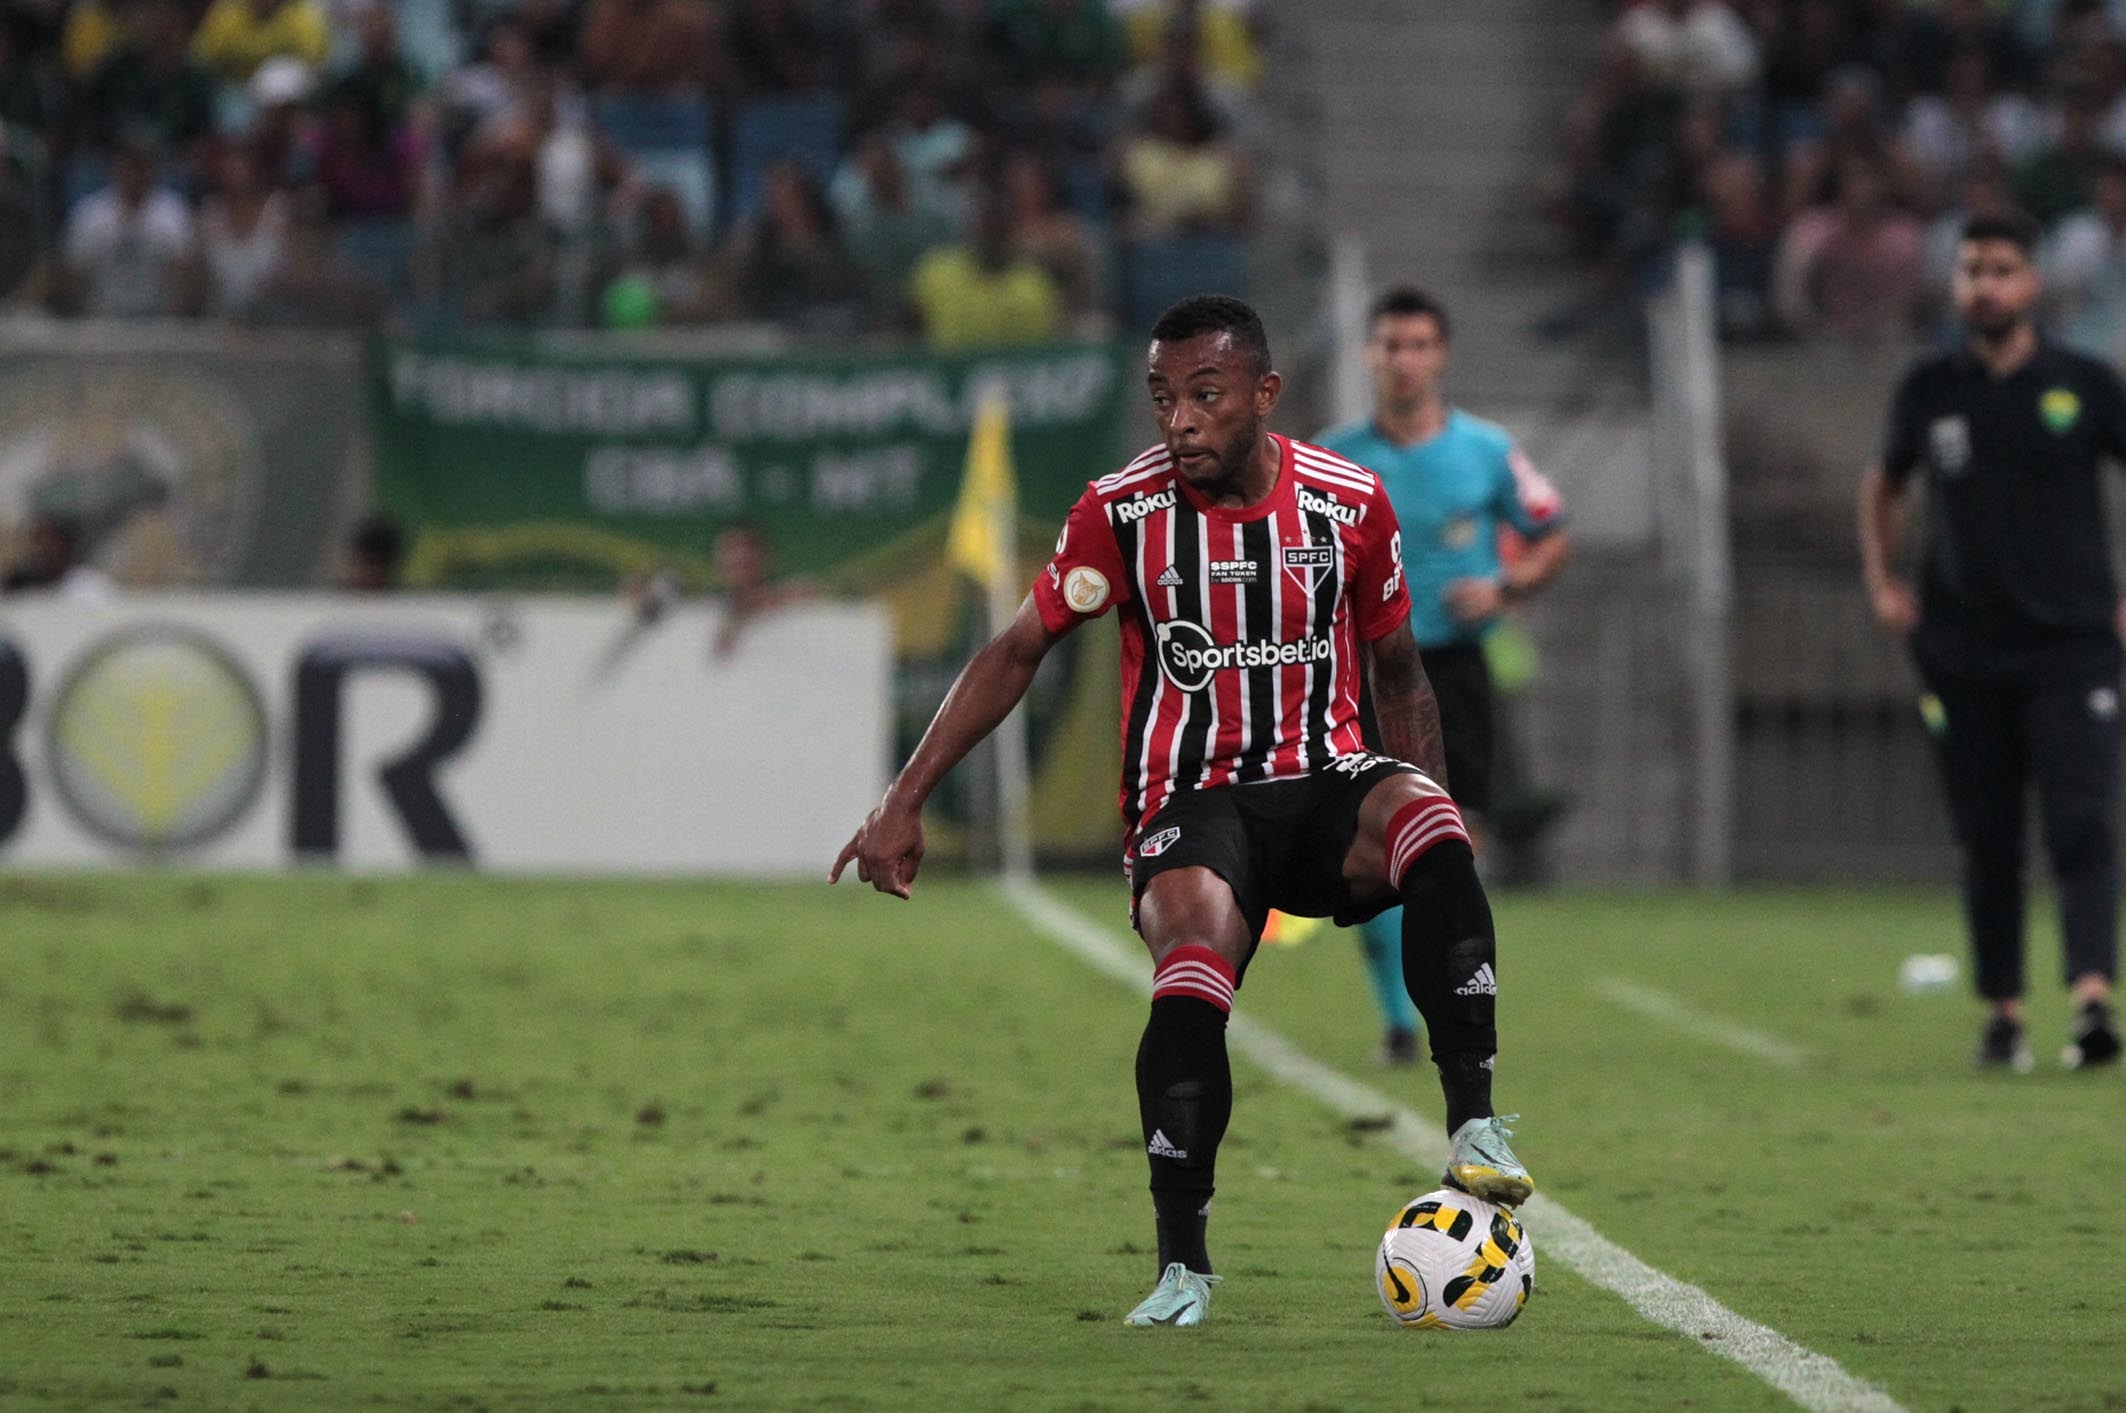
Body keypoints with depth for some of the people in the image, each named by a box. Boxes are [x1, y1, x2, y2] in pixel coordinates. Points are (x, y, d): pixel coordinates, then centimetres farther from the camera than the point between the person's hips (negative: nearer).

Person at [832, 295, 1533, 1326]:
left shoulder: (1350, 502, 2)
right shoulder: (1124, 512, -3)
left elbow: (1395, 671, 15)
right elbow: (1016, 653, 5)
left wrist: (1409, 831, 8)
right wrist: (904, 803, -1)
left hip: (1324, 784, 2)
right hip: (1193, 801, -2)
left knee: (1429, 823, -34)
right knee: (1194, 969, -33)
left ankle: (1473, 1127, -32)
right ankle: (1182, 1266, -25)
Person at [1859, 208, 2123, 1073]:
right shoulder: (1928, 391, 6)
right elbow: (1883, 488, 23)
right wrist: (1882, 583, 12)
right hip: (1962, 656, 2)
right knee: (1987, 843, 6)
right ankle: (2002, 1014, 15)